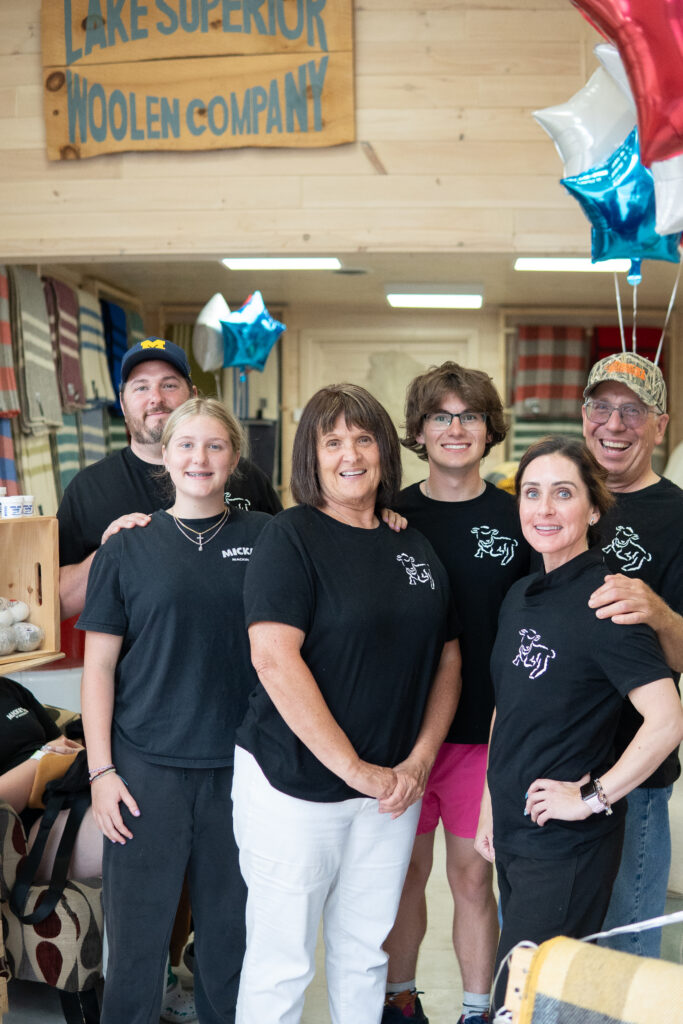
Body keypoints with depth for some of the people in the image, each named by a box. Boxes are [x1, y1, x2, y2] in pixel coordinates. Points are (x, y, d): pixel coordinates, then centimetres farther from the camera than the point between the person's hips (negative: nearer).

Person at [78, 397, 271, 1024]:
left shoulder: (265, 538, 3)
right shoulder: (129, 546, 1)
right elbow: (99, 666, 2)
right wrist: (101, 770, -4)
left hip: (238, 765, 1)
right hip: (147, 767, -1)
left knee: (231, 932, 12)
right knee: (137, 934, 6)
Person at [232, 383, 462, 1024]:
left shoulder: (416, 549, 9)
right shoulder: (291, 536, -9)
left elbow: (447, 657, 11)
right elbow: (275, 658, -18)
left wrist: (419, 760, -3)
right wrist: (353, 768, -18)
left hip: (392, 785, 5)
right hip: (296, 783, -5)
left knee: (365, 952, 17)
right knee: (281, 960, 6)